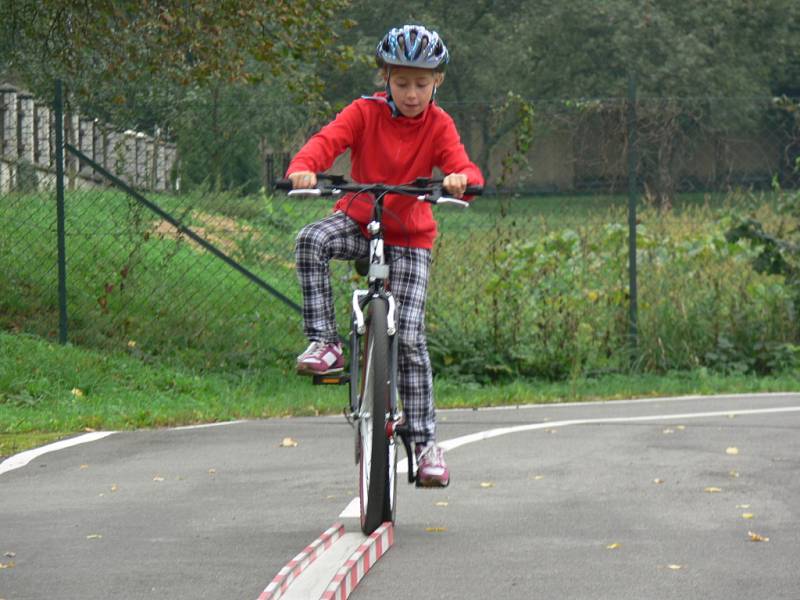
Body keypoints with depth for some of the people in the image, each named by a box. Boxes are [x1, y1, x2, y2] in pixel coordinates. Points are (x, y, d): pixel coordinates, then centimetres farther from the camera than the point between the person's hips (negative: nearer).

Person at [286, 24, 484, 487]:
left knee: (409, 338, -8)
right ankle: (324, 343, -25)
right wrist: (303, 168, -46)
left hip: (410, 238, -1)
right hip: (358, 220, 1)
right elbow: (328, 140, -24)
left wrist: (461, 178, -46)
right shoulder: (366, 112, -9)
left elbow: (460, 165, -20)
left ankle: (425, 441, 0)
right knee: (312, 240, -33)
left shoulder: (439, 124, -7)